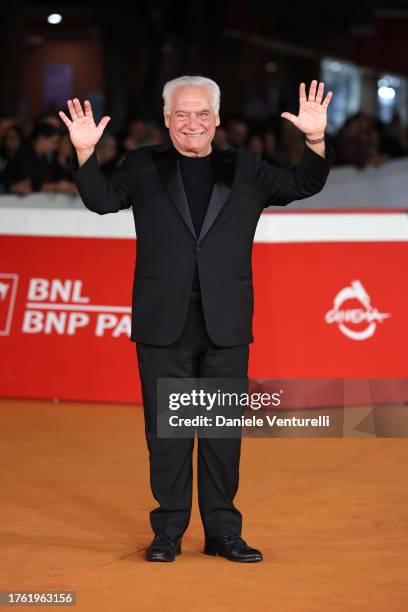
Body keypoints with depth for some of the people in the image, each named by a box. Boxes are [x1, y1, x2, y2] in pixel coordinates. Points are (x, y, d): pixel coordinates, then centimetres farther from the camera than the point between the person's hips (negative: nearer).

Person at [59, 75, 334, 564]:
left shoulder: (245, 171, 10)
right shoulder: (144, 167, 7)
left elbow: (303, 185, 4)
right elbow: (102, 200, -5)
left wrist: (316, 141, -14)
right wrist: (86, 153, -22)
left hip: (225, 326, 1)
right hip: (163, 325, -1)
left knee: (224, 430, 5)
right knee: (167, 431, 3)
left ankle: (222, 531, 13)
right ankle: (168, 531, 12)